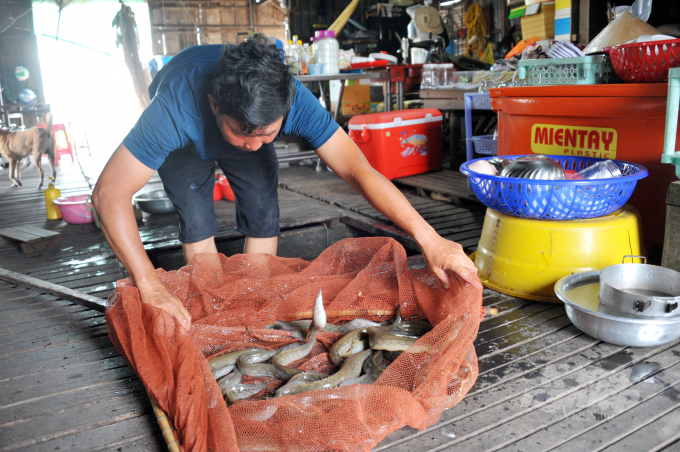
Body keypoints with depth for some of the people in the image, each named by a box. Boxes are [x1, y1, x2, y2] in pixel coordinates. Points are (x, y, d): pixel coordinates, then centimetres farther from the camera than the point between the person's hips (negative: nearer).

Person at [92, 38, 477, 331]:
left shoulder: (294, 101, -41)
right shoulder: (176, 111, -47)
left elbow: (359, 170, -44)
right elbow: (109, 192, -45)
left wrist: (430, 240, -51)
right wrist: (151, 285, -51)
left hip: (244, 118, 2)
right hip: (184, 142, -1)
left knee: (263, 214, -9)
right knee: (198, 224, -15)